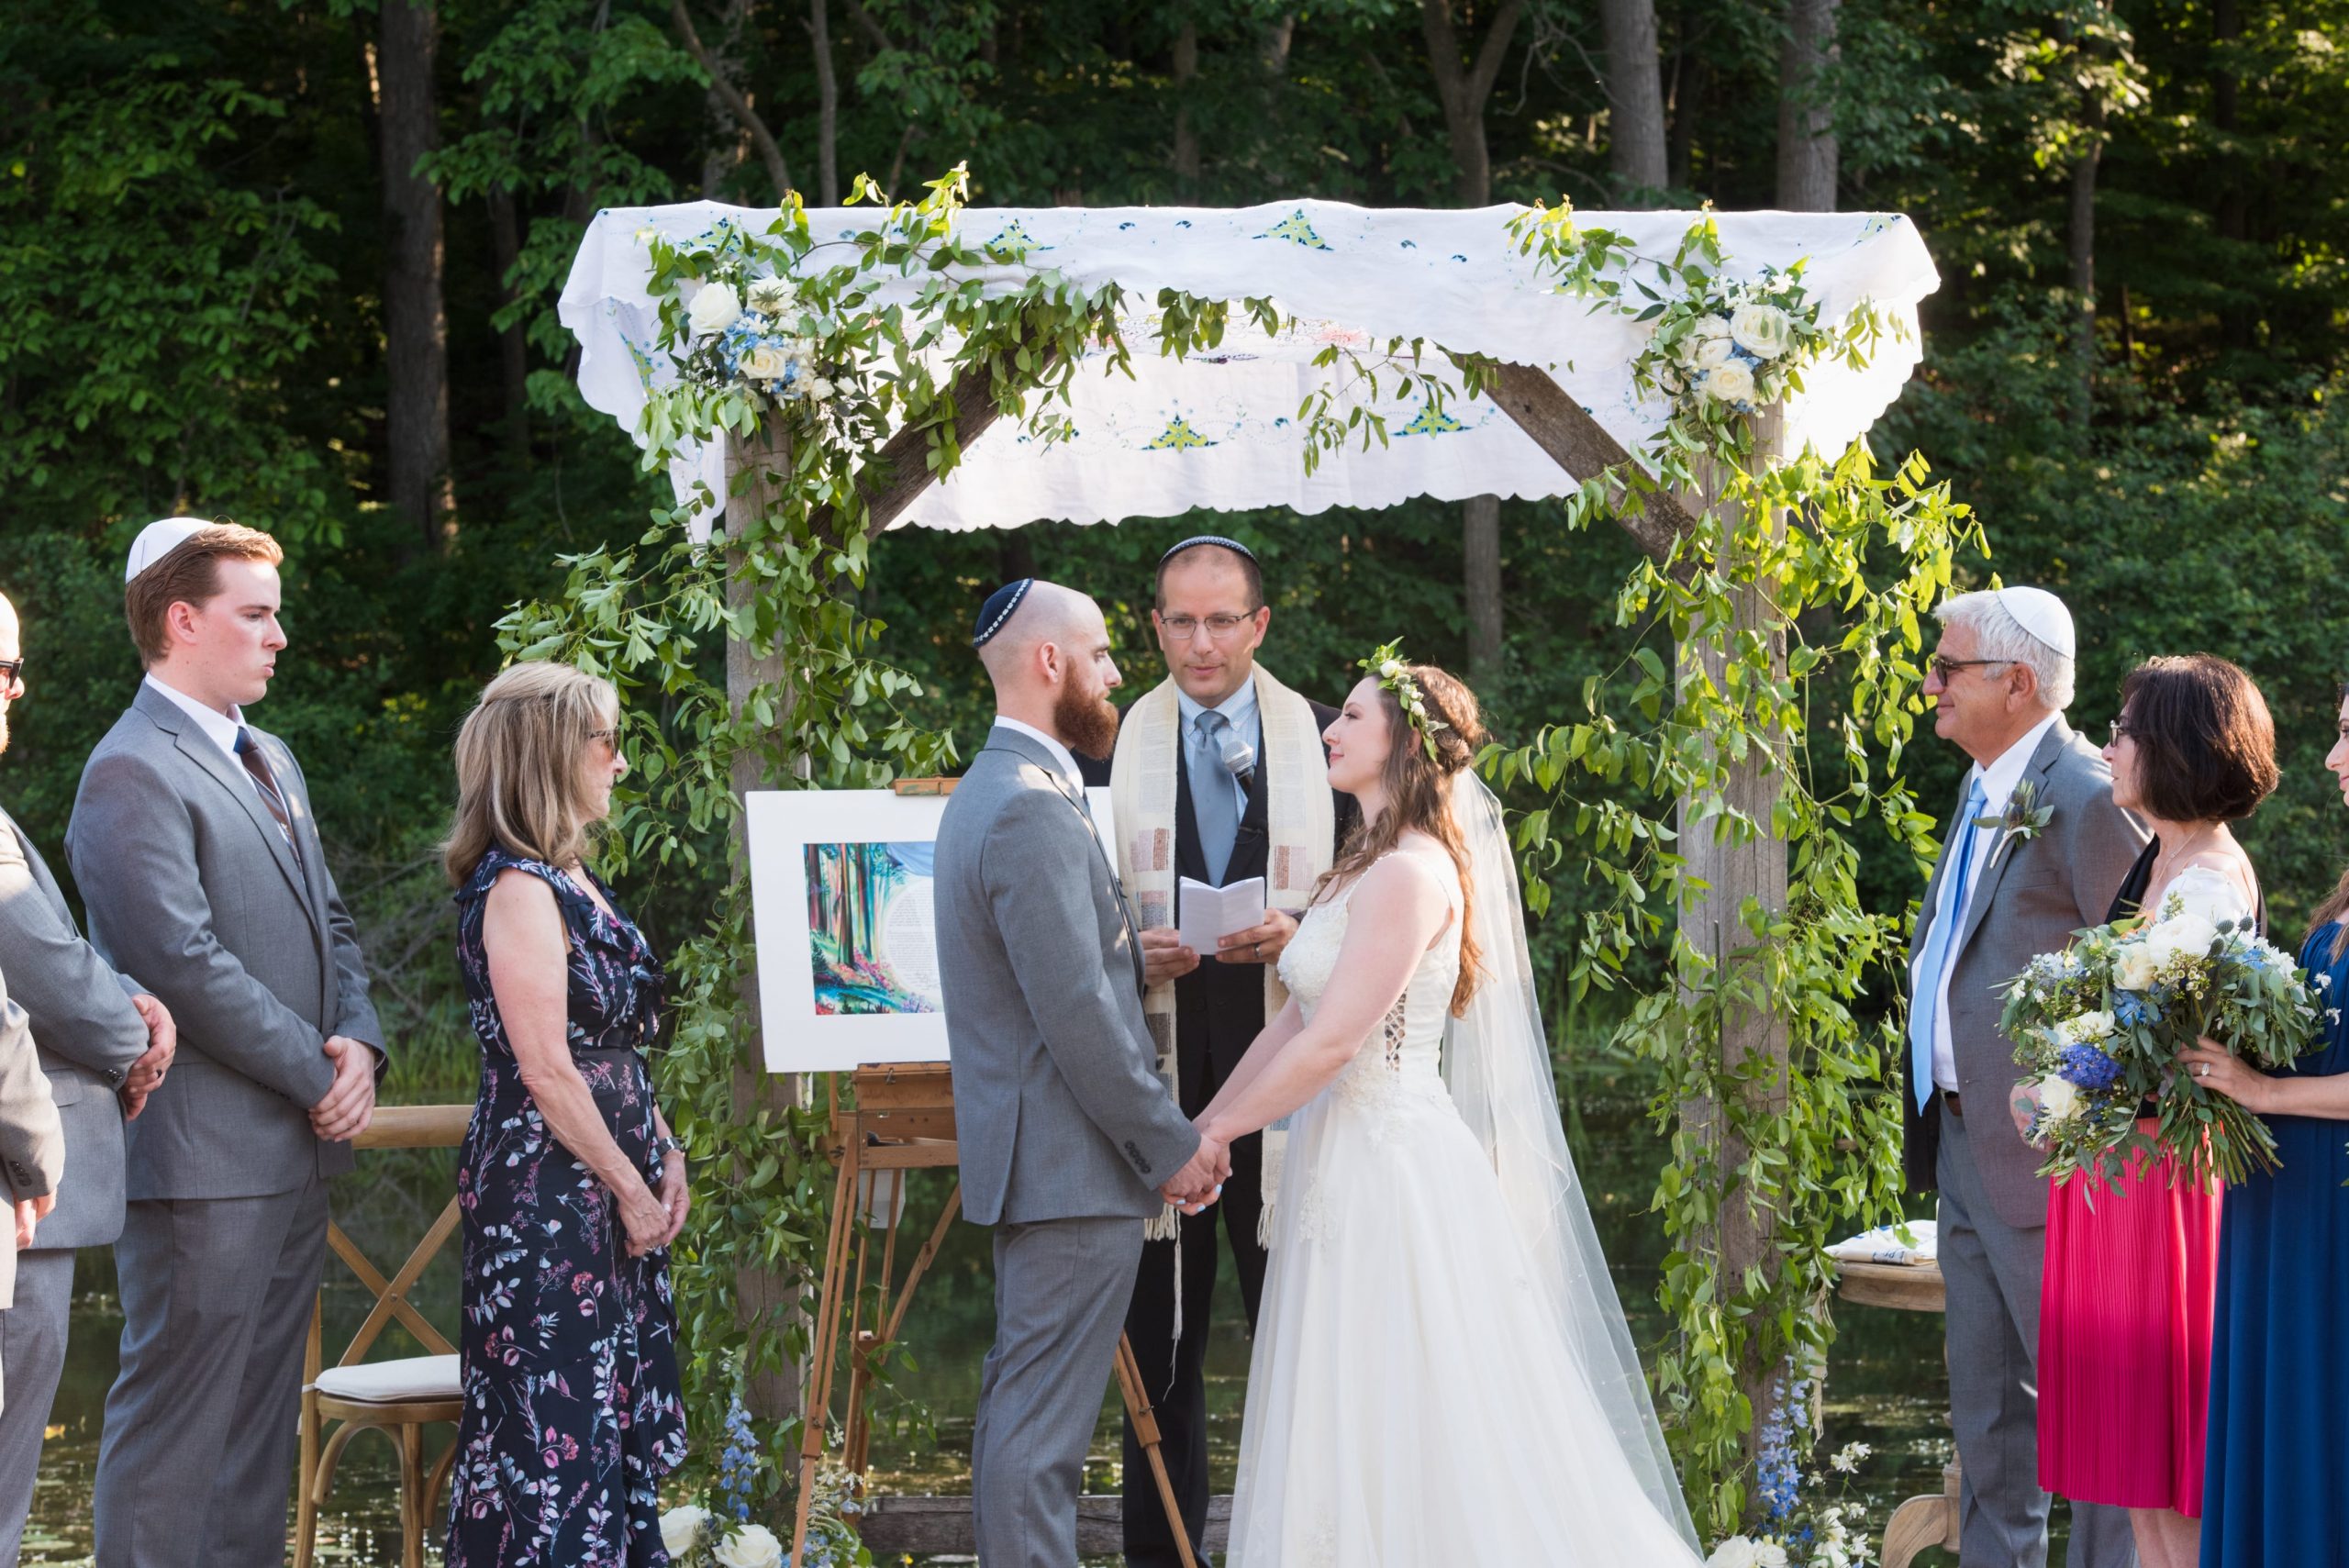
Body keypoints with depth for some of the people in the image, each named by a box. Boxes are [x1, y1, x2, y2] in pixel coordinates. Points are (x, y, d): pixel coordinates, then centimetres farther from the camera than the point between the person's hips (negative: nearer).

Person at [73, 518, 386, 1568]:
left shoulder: (270, 761, 17)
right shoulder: (132, 774, -13)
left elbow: (328, 923, 21)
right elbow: (185, 964, -20)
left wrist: (360, 1044, 1)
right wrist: (318, 1076, -13)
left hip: (300, 1147, 9)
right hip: (204, 1158, -9)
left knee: (261, 1411, 13)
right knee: (176, 1418, -5)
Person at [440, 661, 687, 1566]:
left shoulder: (572, 880, 14)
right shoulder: (517, 889, -15)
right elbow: (547, 1072, -18)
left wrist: (664, 1157, 7)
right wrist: (632, 1187, -13)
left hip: (611, 1188, 10)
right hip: (544, 1194, -10)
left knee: (619, 1415, 11)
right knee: (555, 1425, -7)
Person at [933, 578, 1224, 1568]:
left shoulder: (989, 792, 16)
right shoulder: (1034, 813, -19)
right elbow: (1077, 1018, -22)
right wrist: (1172, 1146, -15)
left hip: (1028, 1157, 11)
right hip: (1072, 1165, -11)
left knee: (1019, 1407, 16)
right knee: (1043, 1430, -8)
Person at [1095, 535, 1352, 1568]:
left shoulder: (1321, 738, 4)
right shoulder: (1113, 744, 5)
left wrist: (1299, 929, -11)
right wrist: (1132, 948, -11)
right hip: (1157, 1072, 1)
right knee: (1160, 1326, 7)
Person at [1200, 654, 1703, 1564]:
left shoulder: (1410, 875, -16)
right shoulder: (1367, 868, 14)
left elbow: (1330, 1043, -19)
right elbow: (1293, 1023, 15)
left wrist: (1216, 1133, -11)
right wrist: (1203, 1123, 9)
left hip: (1394, 1170, -10)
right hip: (1348, 1167, 10)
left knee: (1409, 1430, -4)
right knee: (1357, 1436, 12)